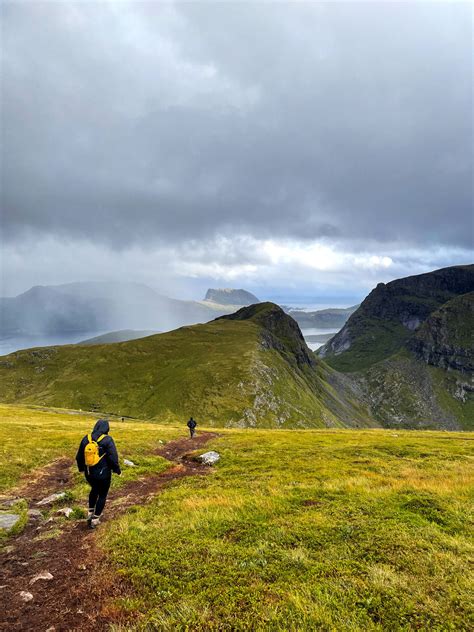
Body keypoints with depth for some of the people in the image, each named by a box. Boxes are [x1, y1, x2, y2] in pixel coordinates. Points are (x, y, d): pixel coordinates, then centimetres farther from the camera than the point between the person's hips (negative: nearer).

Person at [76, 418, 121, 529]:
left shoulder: (86, 438, -2)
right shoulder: (107, 440, -17)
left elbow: (79, 456, 9)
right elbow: (113, 458, -16)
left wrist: (81, 468, 26)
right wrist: (117, 470, -1)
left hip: (89, 473, 5)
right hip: (103, 474, -5)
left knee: (94, 490, 30)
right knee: (102, 495, 14)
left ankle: (90, 513, 32)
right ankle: (95, 520, 18)